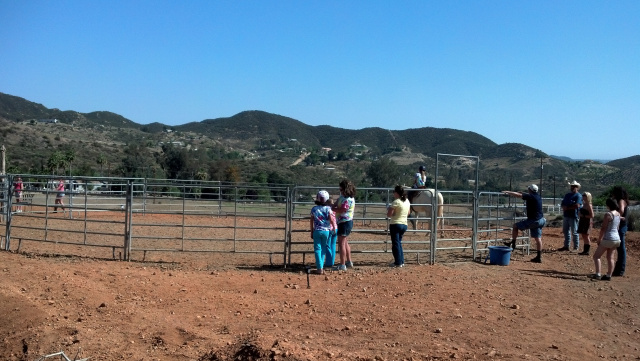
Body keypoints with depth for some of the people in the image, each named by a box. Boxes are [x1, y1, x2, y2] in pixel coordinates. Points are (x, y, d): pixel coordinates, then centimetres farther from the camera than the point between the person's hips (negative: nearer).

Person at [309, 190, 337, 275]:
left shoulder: (314, 209, 0)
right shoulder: (328, 208, -5)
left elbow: (312, 221, 5)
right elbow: (331, 220, -8)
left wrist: (312, 232, 15)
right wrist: (334, 228, 8)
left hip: (317, 231, 0)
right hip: (326, 231, 0)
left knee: (317, 249, 2)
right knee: (323, 249, 13)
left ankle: (319, 268, -4)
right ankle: (321, 266, 15)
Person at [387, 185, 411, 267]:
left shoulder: (396, 202, -16)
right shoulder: (407, 201, 7)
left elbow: (389, 214, -16)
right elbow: (408, 213, 18)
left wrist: (388, 209, 3)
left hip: (395, 224, -7)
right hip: (404, 224, 8)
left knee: (395, 243, 1)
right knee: (399, 242, 19)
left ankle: (398, 262, 3)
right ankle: (401, 261, 20)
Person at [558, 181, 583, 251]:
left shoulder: (578, 196, -7)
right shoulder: (567, 195, 17)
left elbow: (577, 205, -19)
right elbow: (562, 204, 16)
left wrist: (567, 208, -14)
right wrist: (564, 207, -7)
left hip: (573, 216, -8)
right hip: (566, 215, 8)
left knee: (574, 232, -2)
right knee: (566, 231, 12)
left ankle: (576, 247, 4)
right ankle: (566, 246, 20)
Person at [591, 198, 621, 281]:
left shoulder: (608, 214, -18)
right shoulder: (618, 214, 7)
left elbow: (603, 228, -17)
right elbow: (618, 227, 17)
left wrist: (599, 239, -7)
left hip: (608, 239, -8)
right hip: (617, 238, 8)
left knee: (596, 256, 1)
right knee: (610, 257, 15)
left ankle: (597, 274, -6)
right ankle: (608, 275, 16)